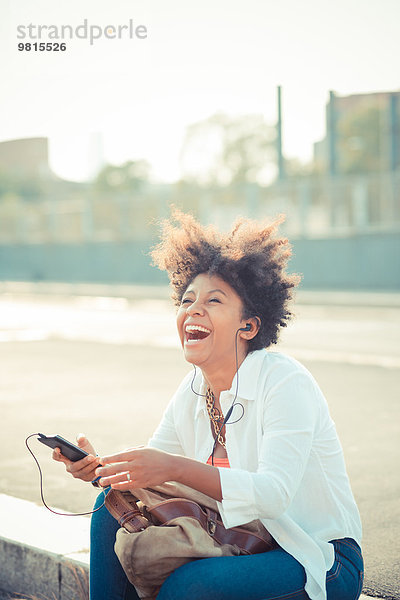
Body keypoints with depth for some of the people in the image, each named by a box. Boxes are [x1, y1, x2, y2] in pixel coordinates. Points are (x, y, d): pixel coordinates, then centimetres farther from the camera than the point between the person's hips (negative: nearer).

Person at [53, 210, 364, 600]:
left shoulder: (286, 383, -18)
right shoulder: (192, 392, 4)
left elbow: (274, 493, -29)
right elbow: (145, 475, 4)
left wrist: (177, 469, -40)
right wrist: (98, 467, -19)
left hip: (325, 565, -7)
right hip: (241, 548, 7)